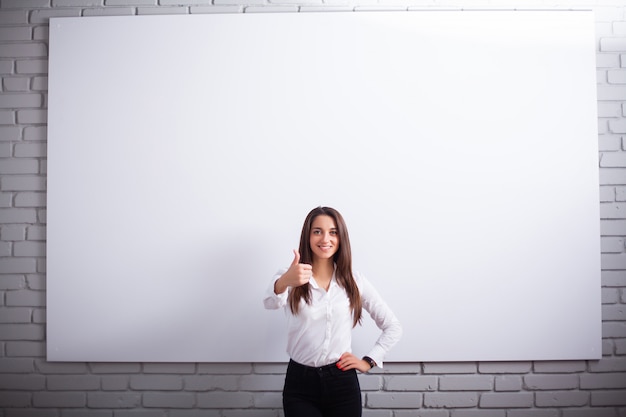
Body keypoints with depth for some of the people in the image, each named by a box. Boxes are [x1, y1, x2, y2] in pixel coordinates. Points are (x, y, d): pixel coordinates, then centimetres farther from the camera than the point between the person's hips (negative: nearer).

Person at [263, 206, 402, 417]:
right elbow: (271, 302, -27)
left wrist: (369, 360, -3)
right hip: (300, 383, -1)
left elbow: (393, 327, 7)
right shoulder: (288, 277, -4)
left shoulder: (355, 282, 1)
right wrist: (284, 282, -47)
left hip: (342, 382, 1)